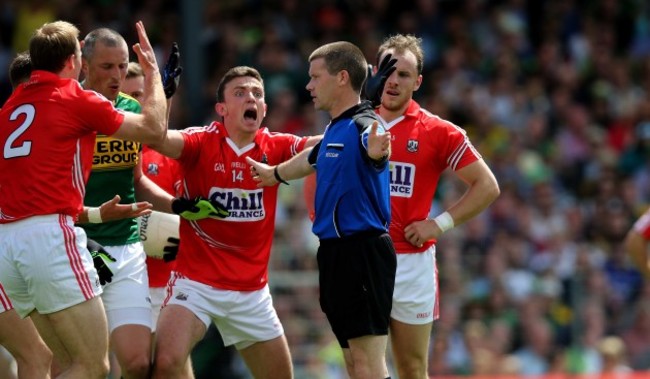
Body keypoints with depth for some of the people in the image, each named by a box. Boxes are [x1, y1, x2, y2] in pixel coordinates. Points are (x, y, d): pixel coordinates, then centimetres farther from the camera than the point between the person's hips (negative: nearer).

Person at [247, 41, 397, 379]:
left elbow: (375, 149, -40)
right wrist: (275, 173, 56)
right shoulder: (334, 130, 14)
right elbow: (311, 159, 37)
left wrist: (378, 150, -64)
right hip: (336, 251, 10)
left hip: (362, 252, -10)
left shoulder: (362, 126, -15)